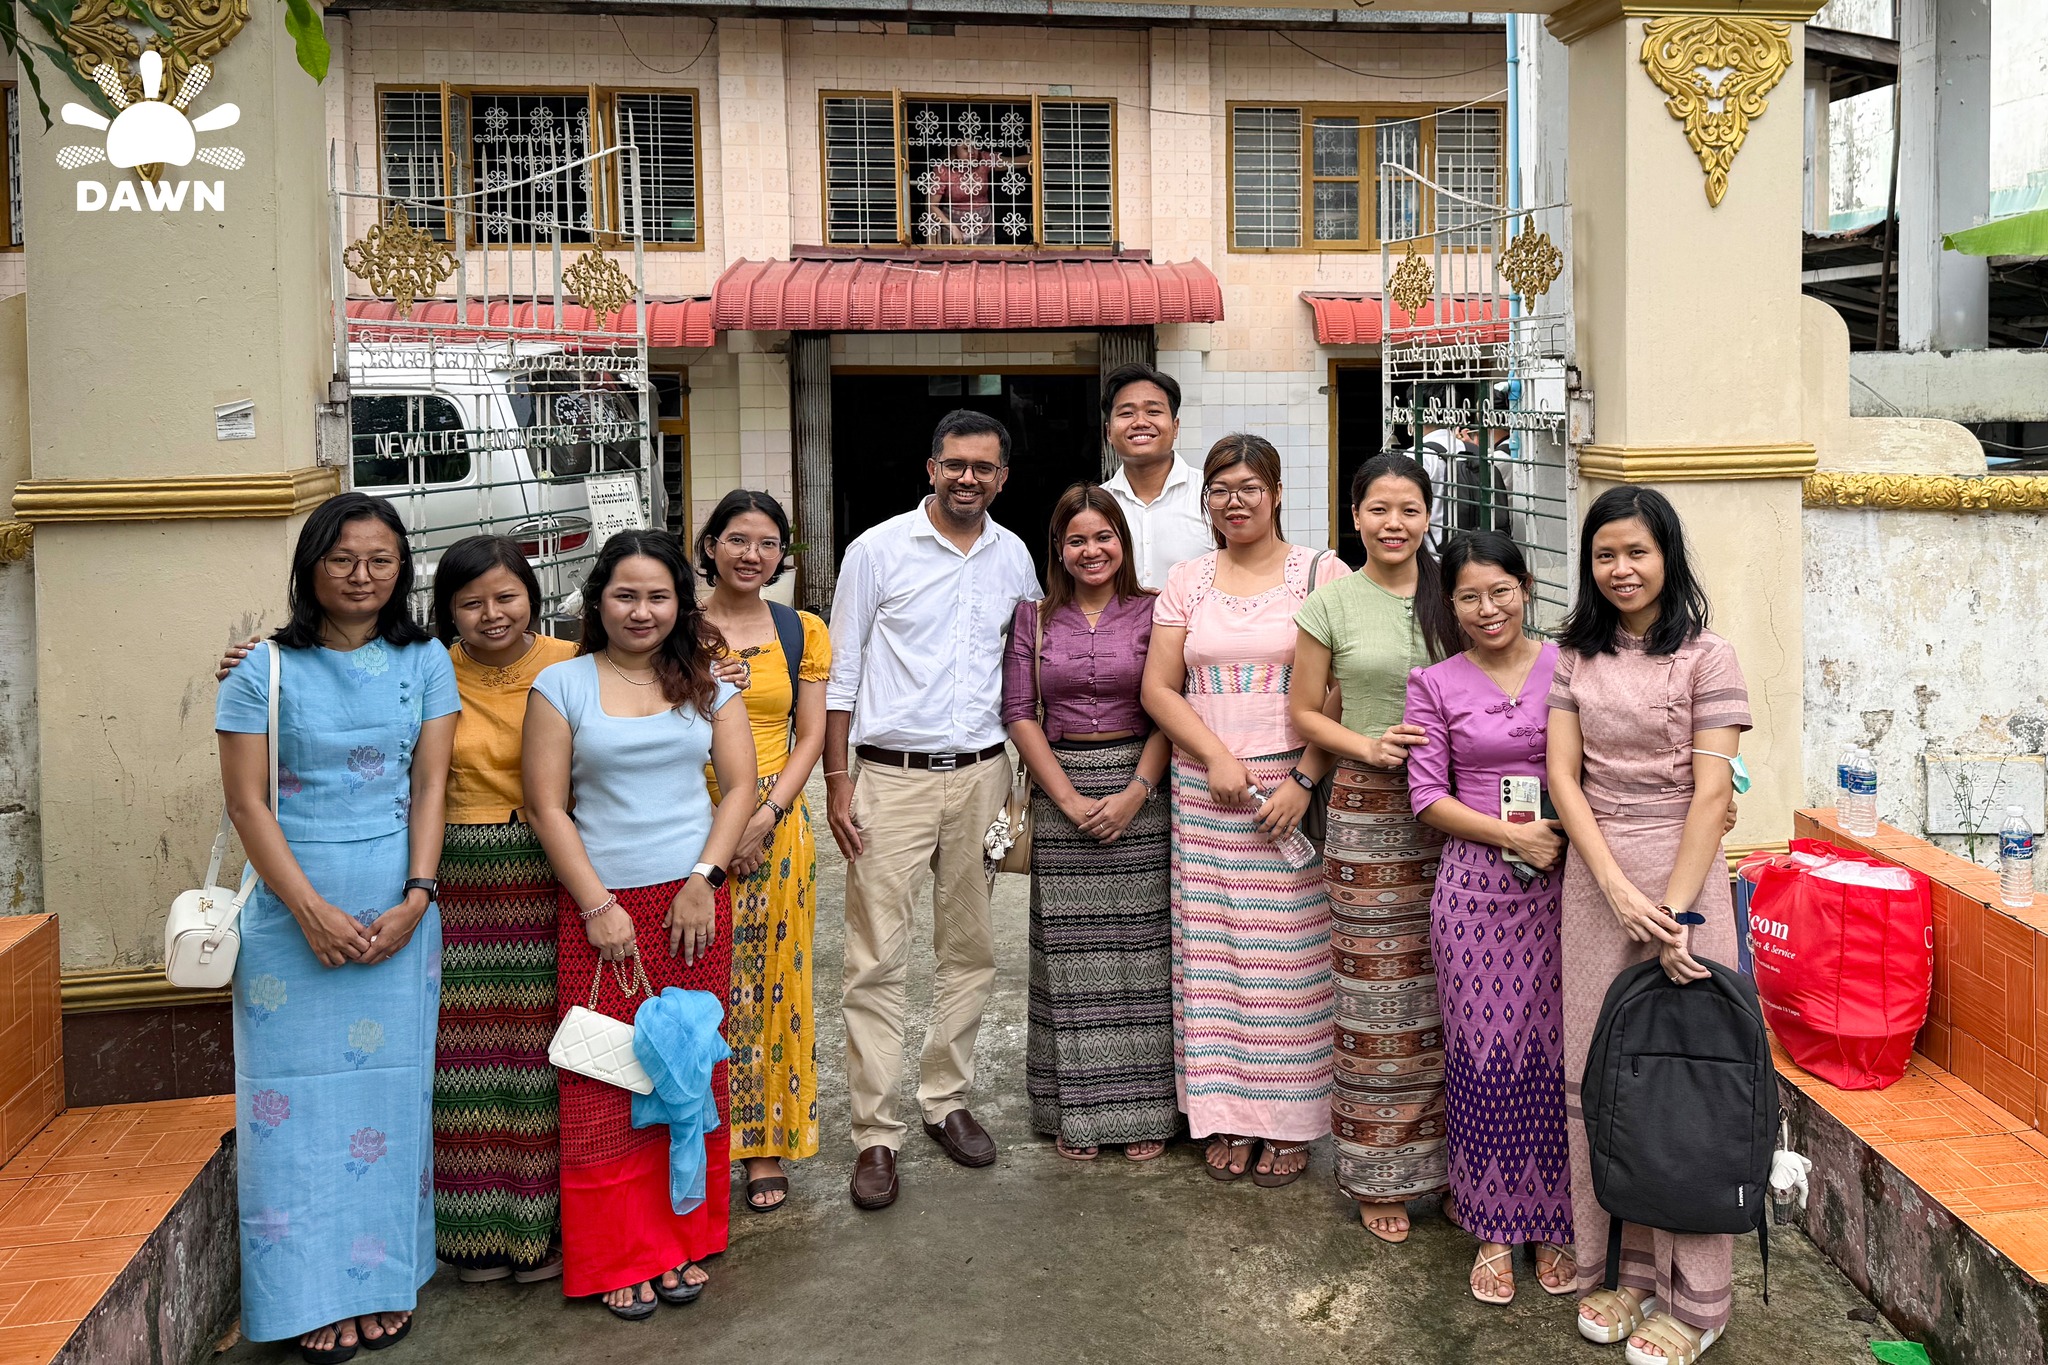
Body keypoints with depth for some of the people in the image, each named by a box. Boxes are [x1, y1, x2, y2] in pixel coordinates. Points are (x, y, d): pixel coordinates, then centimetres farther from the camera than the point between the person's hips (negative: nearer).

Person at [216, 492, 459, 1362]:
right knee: (299, 1093, 2)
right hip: (292, 908, -1)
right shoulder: (266, 669, -1)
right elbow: (246, 803, -4)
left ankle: (383, 1282, 19)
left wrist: (415, 898, -10)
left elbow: (430, 785, 2)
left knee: (389, 1087, 7)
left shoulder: (423, 662, 5)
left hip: (399, 907, 2)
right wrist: (313, 912, -12)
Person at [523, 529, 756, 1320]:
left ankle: (681, 1240, 20)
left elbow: (740, 785, 5)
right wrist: (599, 906, -9)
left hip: (694, 902, 2)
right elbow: (547, 808, -3)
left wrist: (704, 880, -6)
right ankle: (619, 1258, 13)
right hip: (601, 908, -2)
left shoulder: (707, 683, 8)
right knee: (607, 1085, 0)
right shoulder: (561, 685, 0)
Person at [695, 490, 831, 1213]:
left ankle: (766, 1146, 17)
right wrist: (704, 828, -10)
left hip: (774, 824, 1)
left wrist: (766, 816, -9)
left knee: (770, 983, 5)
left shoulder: (802, 631, 7)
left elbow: (809, 736, 4)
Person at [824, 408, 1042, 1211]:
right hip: (892, 777, -4)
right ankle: (876, 1135, 4)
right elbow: (842, 673, -1)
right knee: (877, 959, -4)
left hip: (981, 776, 4)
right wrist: (837, 782, -6)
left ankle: (946, 1101, 26)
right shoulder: (877, 550, -2)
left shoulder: (1014, 558, 8)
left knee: (970, 950, 11)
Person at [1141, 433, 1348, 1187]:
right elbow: (1159, 687, 7)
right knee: (1213, 951, 4)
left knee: (1290, 955, 0)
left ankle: (1290, 1123, 12)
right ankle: (1228, 1114, 16)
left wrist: (1304, 780, -13)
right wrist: (1216, 758, -7)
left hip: (1293, 788, -3)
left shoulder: (1320, 573, 1)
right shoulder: (1189, 580, 10)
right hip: (1205, 792, 3)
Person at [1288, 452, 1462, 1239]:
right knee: (1378, 993, 1)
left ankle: (1448, 1156, 19)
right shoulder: (1333, 602, 0)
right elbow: (1303, 711, 4)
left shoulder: (1451, 598, 6)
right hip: (1368, 812, -2)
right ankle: (1379, 1176, 14)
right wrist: (1369, 745, -11)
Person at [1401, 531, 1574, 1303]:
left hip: (1558, 883, 0)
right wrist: (1508, 833, -12)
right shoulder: (1435, 685, 5)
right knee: (1484, 1052, 4)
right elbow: (1428, 794, 0)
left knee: (1555, 1049, 4)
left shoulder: (1568, 668, 4)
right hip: (1474, 884, 0)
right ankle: (1495, 1231, 18)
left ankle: (1554, 1224, 21)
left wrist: (1561, 834, -11)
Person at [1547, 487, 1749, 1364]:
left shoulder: (1705, 658, -3)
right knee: (1595, 1077, 7)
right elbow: (1563, 777, 1)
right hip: (1593, 879, 4)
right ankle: (1623, 1268, 21)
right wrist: (1618, 889, -10)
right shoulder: (1575, 657, 7)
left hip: (1683, 875, -3)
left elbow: (1711, 795, -8)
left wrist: (1676, 911, -15)